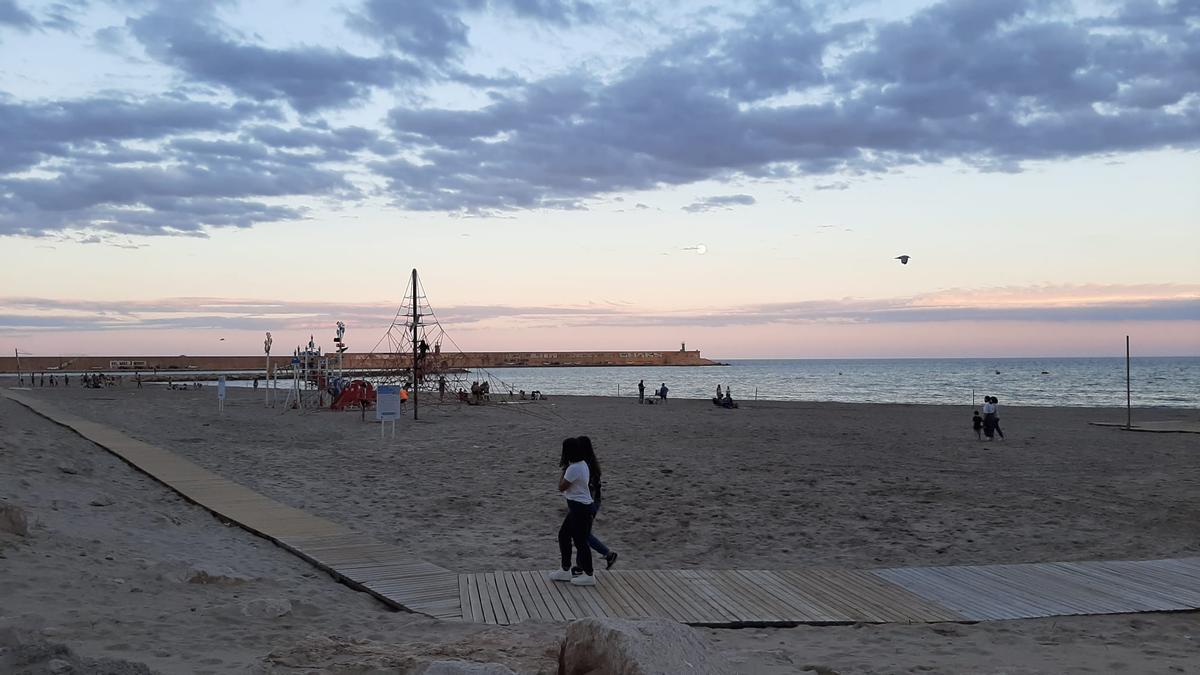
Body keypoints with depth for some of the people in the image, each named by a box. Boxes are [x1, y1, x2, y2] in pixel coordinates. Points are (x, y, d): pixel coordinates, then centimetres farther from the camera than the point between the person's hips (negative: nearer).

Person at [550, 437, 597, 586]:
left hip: (579, 508, -10)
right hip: (578, 507, 10)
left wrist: (563, 471, -3)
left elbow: (561, 487, -15)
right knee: (563, 535, 17)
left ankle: (588, 576, 7)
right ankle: (565, 571, 26)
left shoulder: (574, 468, -22)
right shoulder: (582, 464, 9)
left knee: (580, 541, -2)